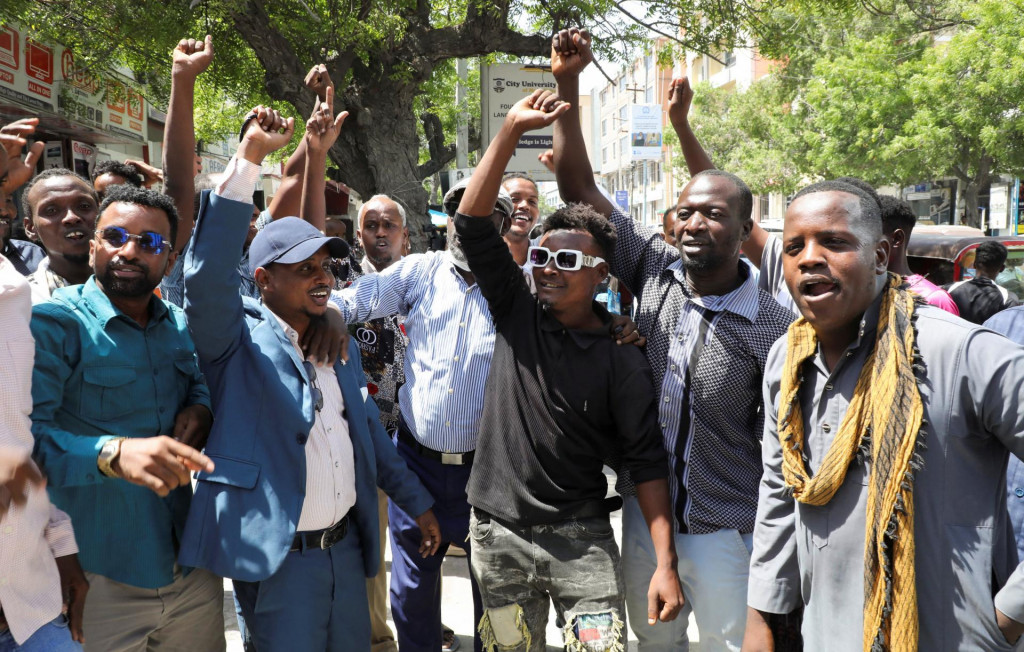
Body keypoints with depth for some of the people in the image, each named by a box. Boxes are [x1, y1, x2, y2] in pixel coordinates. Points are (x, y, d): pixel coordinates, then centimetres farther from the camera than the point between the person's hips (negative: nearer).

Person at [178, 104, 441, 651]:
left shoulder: (340, 346, 12)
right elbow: (208, 273, -26)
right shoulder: (238, 340, -8)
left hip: (347, 546, 7)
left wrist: (416, 503, 20)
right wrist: (250, 155, -28)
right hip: (277, 558, -6)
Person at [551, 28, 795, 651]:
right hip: (644, 513, 4)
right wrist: (567, 84, -16)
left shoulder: (774, 330, -15)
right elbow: (579, 188, -8)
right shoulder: (654, 268, -6)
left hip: (724, 531, -4)